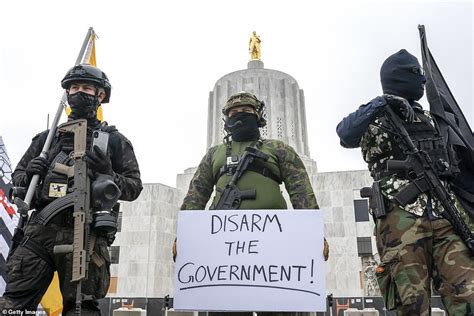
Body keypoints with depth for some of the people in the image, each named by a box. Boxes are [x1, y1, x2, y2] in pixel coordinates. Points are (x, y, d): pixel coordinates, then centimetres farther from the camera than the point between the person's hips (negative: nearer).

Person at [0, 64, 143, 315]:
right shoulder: (48, 137, 20)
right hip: (40, 230, 3)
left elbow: (134, 187, 5)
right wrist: (28, 174, -1)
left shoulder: (114, 141, 10)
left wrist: (108, 175, -14)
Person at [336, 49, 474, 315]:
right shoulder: (375, 120, 8)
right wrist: (377, 105, -26)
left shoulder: (431, 119, 26)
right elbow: (346, 135, -15)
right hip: (402, 218, -5)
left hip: (447, 214, 5)